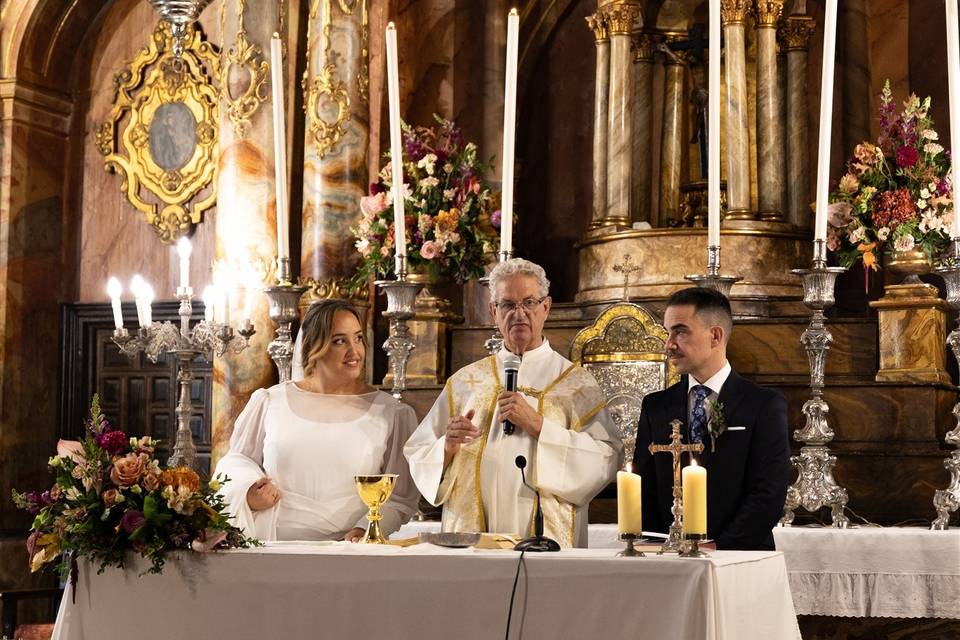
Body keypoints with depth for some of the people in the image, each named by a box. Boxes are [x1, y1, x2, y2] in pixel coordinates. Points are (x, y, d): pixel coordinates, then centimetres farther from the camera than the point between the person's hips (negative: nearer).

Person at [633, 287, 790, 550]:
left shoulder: (765, 405, 2)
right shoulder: (655, 407, 13)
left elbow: (769, 495, -5)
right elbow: (645, 494, 11)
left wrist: (719, 550, -13)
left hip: (741, 558, -2)